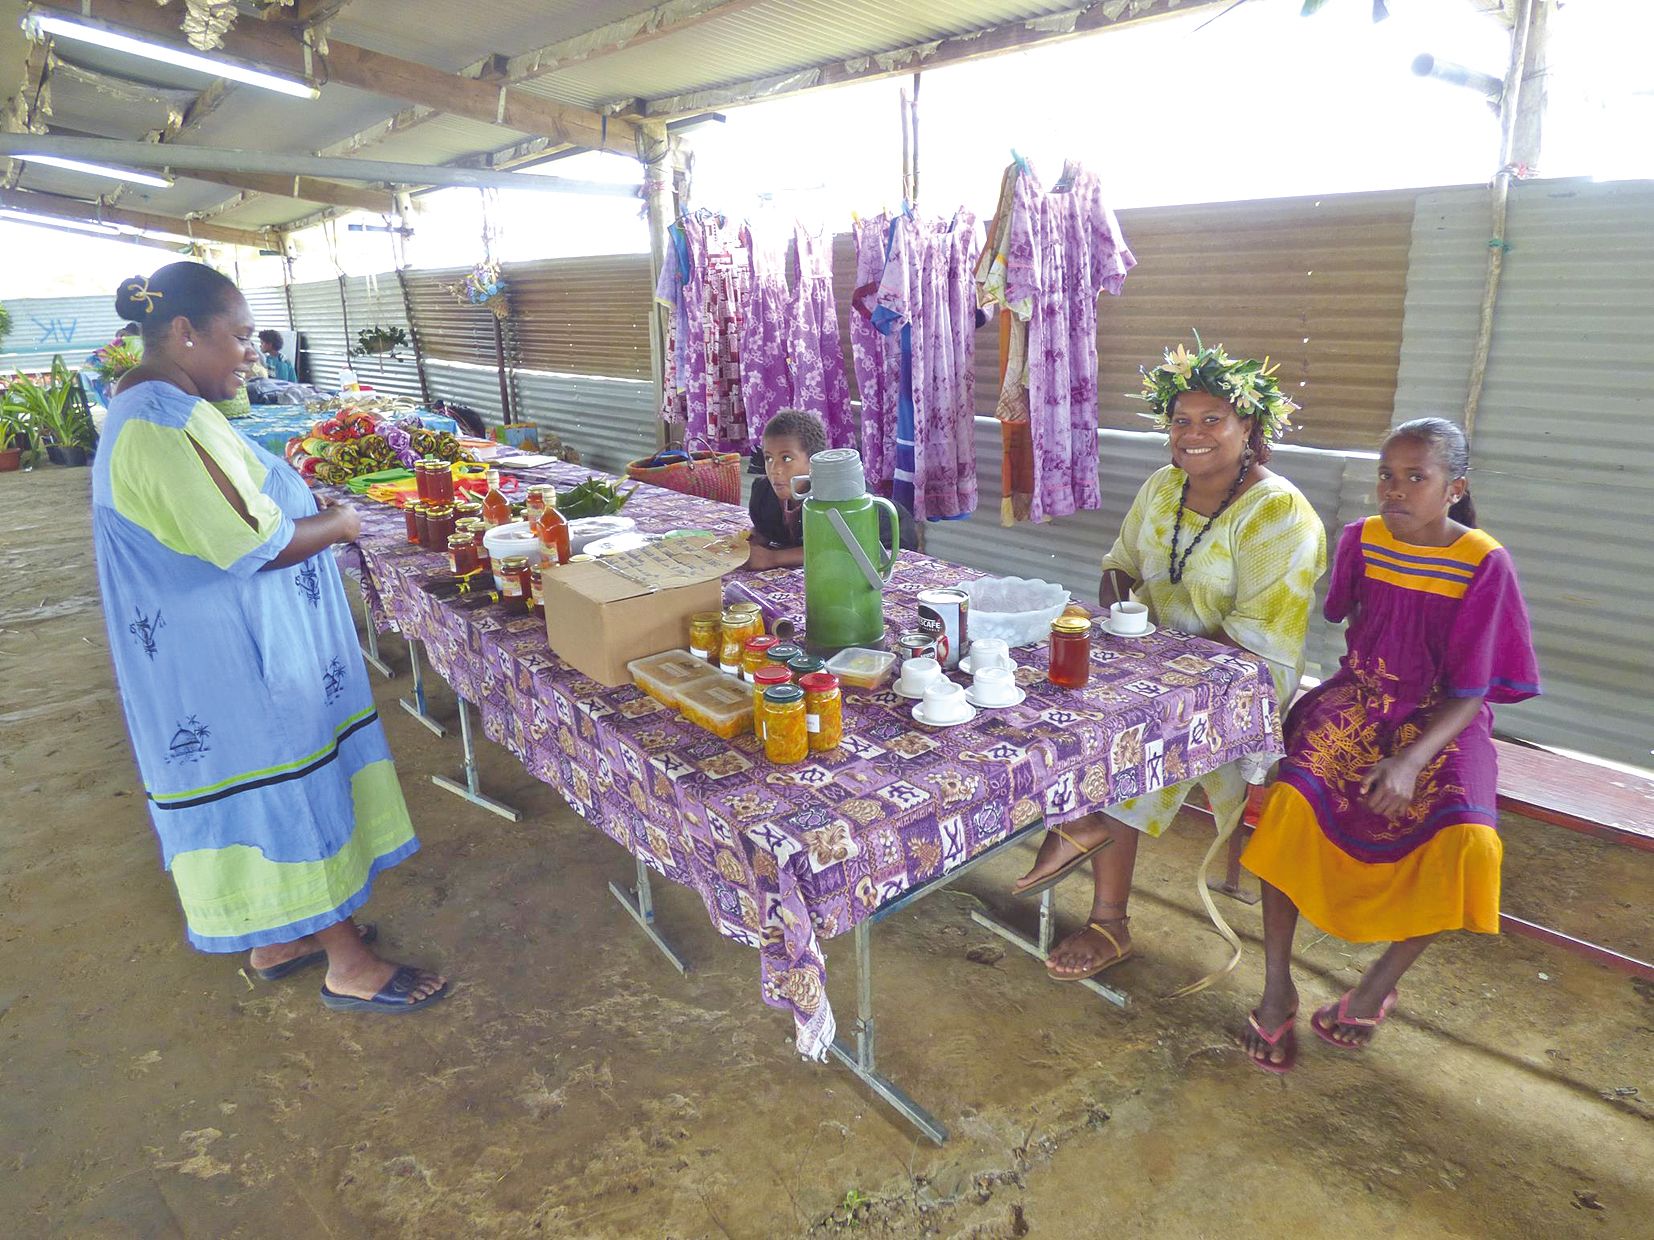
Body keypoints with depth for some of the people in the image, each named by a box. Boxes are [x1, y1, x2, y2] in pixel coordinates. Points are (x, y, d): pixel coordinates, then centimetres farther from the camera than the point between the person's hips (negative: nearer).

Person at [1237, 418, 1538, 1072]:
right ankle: (1277, 987, -13)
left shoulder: (1485, 564, -11)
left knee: (1465, 844, -30)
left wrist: (1410, 761, -27)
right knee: (1292, 801, -28)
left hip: (1441, 722, -2)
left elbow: (1471, 693, -13)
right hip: (1358, 700, 2)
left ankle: (1382, 982, -3)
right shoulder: (1361, 538, -2)